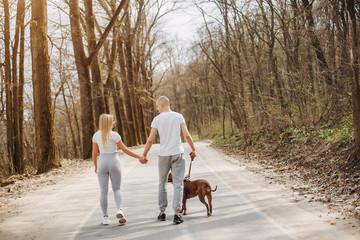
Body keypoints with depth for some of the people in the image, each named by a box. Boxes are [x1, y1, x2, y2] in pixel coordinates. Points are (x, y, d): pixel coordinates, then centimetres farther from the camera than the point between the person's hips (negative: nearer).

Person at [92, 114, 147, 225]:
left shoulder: (96, 135, 1)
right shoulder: (114, 135, -9)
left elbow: (94, 153, 4)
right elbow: (125, 150, -8)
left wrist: (96, 166, 17)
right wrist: (139, 157, -2)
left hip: (102, 163, 2)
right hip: (114, 163, -2)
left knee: (103, 191, 6)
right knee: (116, 189, 11)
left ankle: (105, 217, 3)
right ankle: (119, 210, -12)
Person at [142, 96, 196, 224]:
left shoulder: (157, 119, -2)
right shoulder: (178, 116, 0)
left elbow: (150, 139, -5)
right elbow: (187, 135, -6)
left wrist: (144, 154, 7)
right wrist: (193, 150, 7)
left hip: (163, 155, 0)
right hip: (178, 154, 0)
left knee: (162, 184, 15)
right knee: (178, 184, 1)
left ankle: (162, 212, 19)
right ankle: (176, 213, -5)